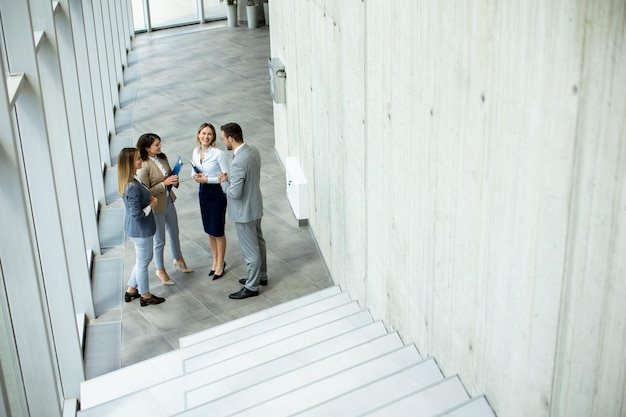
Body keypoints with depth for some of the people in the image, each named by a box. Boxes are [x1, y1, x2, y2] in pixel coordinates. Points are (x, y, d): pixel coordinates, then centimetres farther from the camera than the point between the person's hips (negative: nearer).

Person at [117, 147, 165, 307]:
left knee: (144, 259, 25)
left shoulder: (129, 181, 1)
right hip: (140, 230, -9)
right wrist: (151, 205, -15)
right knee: (143, 262, 9)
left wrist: (149, 198, 1)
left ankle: (131, 290, 37)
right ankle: (145, 296, 28)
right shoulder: (132, 187, -29)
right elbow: (137, 214, -28)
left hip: (136, 228, 10)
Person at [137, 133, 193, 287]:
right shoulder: (143, 166, -25)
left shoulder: (162, 158, -3)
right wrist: (164, 183, -28)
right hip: (156, 207, -7)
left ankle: (178, 259, 48)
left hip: (169, 202, 7)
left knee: (174, 234, 25)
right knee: (160, 240, 10)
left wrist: (174, 180, -10)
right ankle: (160, 270, 31)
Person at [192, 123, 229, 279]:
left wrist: (207, 179, -22)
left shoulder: (218, 154, -19)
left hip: (217, 193, -6)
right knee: (209, 230, 16)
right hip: (203, 192, 6)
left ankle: (220, 263, 22)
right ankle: (216, 260, 34)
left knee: (217, 231, 4)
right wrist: (195, 176, -9)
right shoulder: (195, 152, 1)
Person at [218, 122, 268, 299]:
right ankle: (261, 275, 41)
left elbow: (235, 193, -29)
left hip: (244, 211, -9)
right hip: (256, 205, 10)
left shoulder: (238, 163, -31)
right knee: (258, 242, 24)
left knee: (250, 250, 5)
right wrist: (230, 178, 4)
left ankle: (252, 287, 19)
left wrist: (224, 182, -12)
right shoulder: (253, 151, -2)